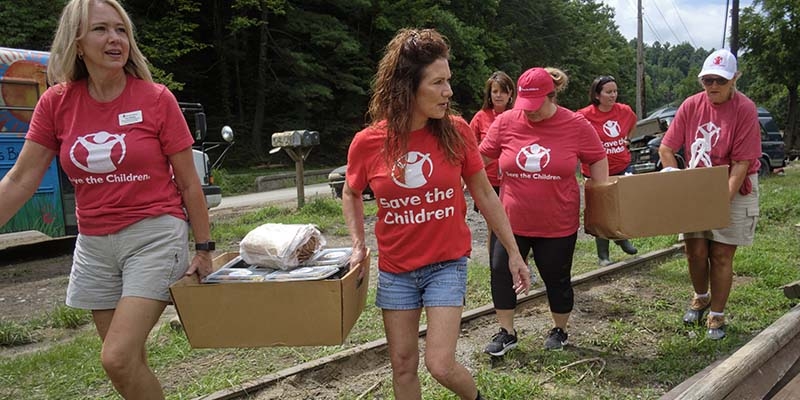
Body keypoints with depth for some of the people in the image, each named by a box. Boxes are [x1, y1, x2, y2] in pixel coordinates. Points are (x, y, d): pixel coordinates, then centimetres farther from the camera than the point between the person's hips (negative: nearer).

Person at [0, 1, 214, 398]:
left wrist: (204, 249, -3)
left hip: (154, 236, -4)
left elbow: (189, 184, -4)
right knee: (131, 361, 12)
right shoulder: (56, 103, 0)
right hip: (94, 245, 4)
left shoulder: (156, 99, -8)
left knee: (117, 358, -12)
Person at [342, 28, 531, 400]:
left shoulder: (455, 131, -11)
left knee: (439, 364, -7)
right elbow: (351, 193, 10)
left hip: (447, 264, -1)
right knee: (403, 365, 12)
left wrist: (514, 253, 4)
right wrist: (358, 244, -2)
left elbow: (485, 195, 0)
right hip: (395, 270, 2)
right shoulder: (367, 143, -11)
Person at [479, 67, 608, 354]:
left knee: (557, 279, 12)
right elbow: (481, 157, 3)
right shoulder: (506, 121, -8)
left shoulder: (576, 125, -9)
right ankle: (506, 333, 24)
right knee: (501, 273, 5)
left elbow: (598, 160, 3)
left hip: (558, 224, -1)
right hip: (513, 221, 2)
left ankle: (559, 330, 37)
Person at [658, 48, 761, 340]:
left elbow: (741, 163, -18)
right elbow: (666, 148, -1)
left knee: (721, 255, 3)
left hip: (733, 192, -3)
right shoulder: (692, 105, -5)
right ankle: (700, 298, 34)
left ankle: (716, 315, 20)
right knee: (695, 251, 5)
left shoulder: (745, 110, -16)